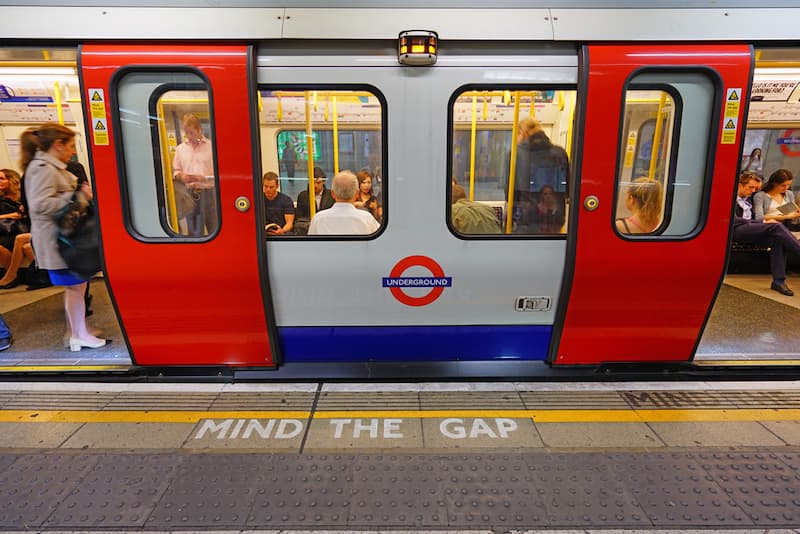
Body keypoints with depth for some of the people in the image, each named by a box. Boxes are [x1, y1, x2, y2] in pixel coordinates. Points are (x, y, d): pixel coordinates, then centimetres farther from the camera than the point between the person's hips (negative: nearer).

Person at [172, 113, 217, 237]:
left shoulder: (212, 146, 0)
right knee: (194, 232, 8)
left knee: (215, 230, -1)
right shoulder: (180, 148, 13)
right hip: (189, 194, 3)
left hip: (209, 193, -3)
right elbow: (175, 171, 17)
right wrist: (181, 176, -5)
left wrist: (202, 178, -18)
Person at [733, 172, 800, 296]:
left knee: (777, 240, -24)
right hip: (736, 231, -7)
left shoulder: (748, 200, 28)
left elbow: (753, 219, 26)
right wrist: (763, 223, -14)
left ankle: (779, 281, -26)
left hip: (751, 230, 7)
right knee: (776, 226, -27)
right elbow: (734, 220, -10)